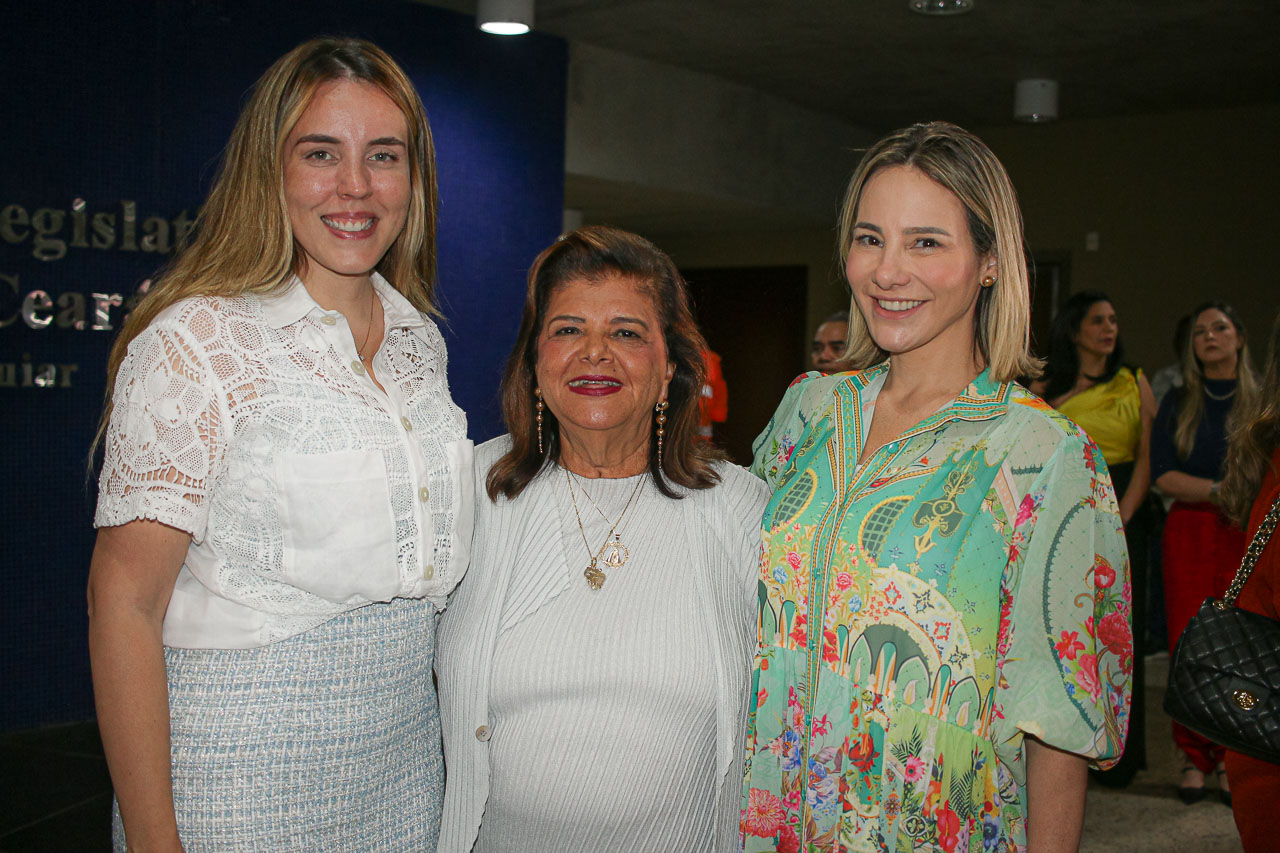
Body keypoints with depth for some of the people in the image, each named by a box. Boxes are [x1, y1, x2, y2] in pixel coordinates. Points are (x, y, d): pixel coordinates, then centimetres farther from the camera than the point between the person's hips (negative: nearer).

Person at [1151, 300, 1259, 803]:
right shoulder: (1178, 404, 10)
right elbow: (1162, 474, 0)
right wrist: (1220, 489, -13)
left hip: (1247, 535, 0)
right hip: (1188, 532, 0)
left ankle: (1232, 760, 7)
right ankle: (1194, 758, 7)